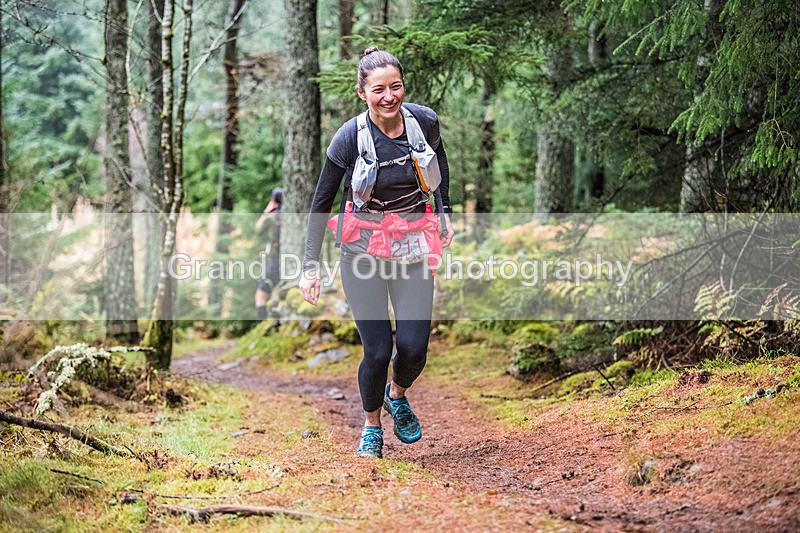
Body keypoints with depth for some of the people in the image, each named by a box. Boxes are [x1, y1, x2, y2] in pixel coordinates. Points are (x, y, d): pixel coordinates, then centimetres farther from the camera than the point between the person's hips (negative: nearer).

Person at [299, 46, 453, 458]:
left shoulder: (424, 121, -7)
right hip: (363, 249, -2)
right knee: (378, 351, -6)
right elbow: (321, 202, -4)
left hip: (414, 248, 2)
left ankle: (398, 395, 28)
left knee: (413, 346, -8)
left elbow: (440, 158, 17)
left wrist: (445, 213, 12)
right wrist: (311, 265, -5)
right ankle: (371, 427, 22)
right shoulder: (349, 138, -14)